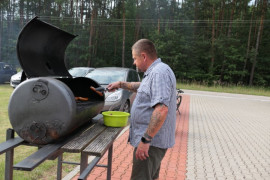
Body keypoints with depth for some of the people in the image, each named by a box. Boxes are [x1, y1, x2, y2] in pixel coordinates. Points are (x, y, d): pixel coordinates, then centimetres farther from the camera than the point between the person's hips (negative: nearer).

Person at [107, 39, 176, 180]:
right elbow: (143, 87, 33)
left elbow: (162, 110, -30)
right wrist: (121, 84, 29)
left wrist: (145, 139, -28)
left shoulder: (159, 72, -21)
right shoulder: (154, 72, 13)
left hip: (150, 141, -11)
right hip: (153, 140, 11)